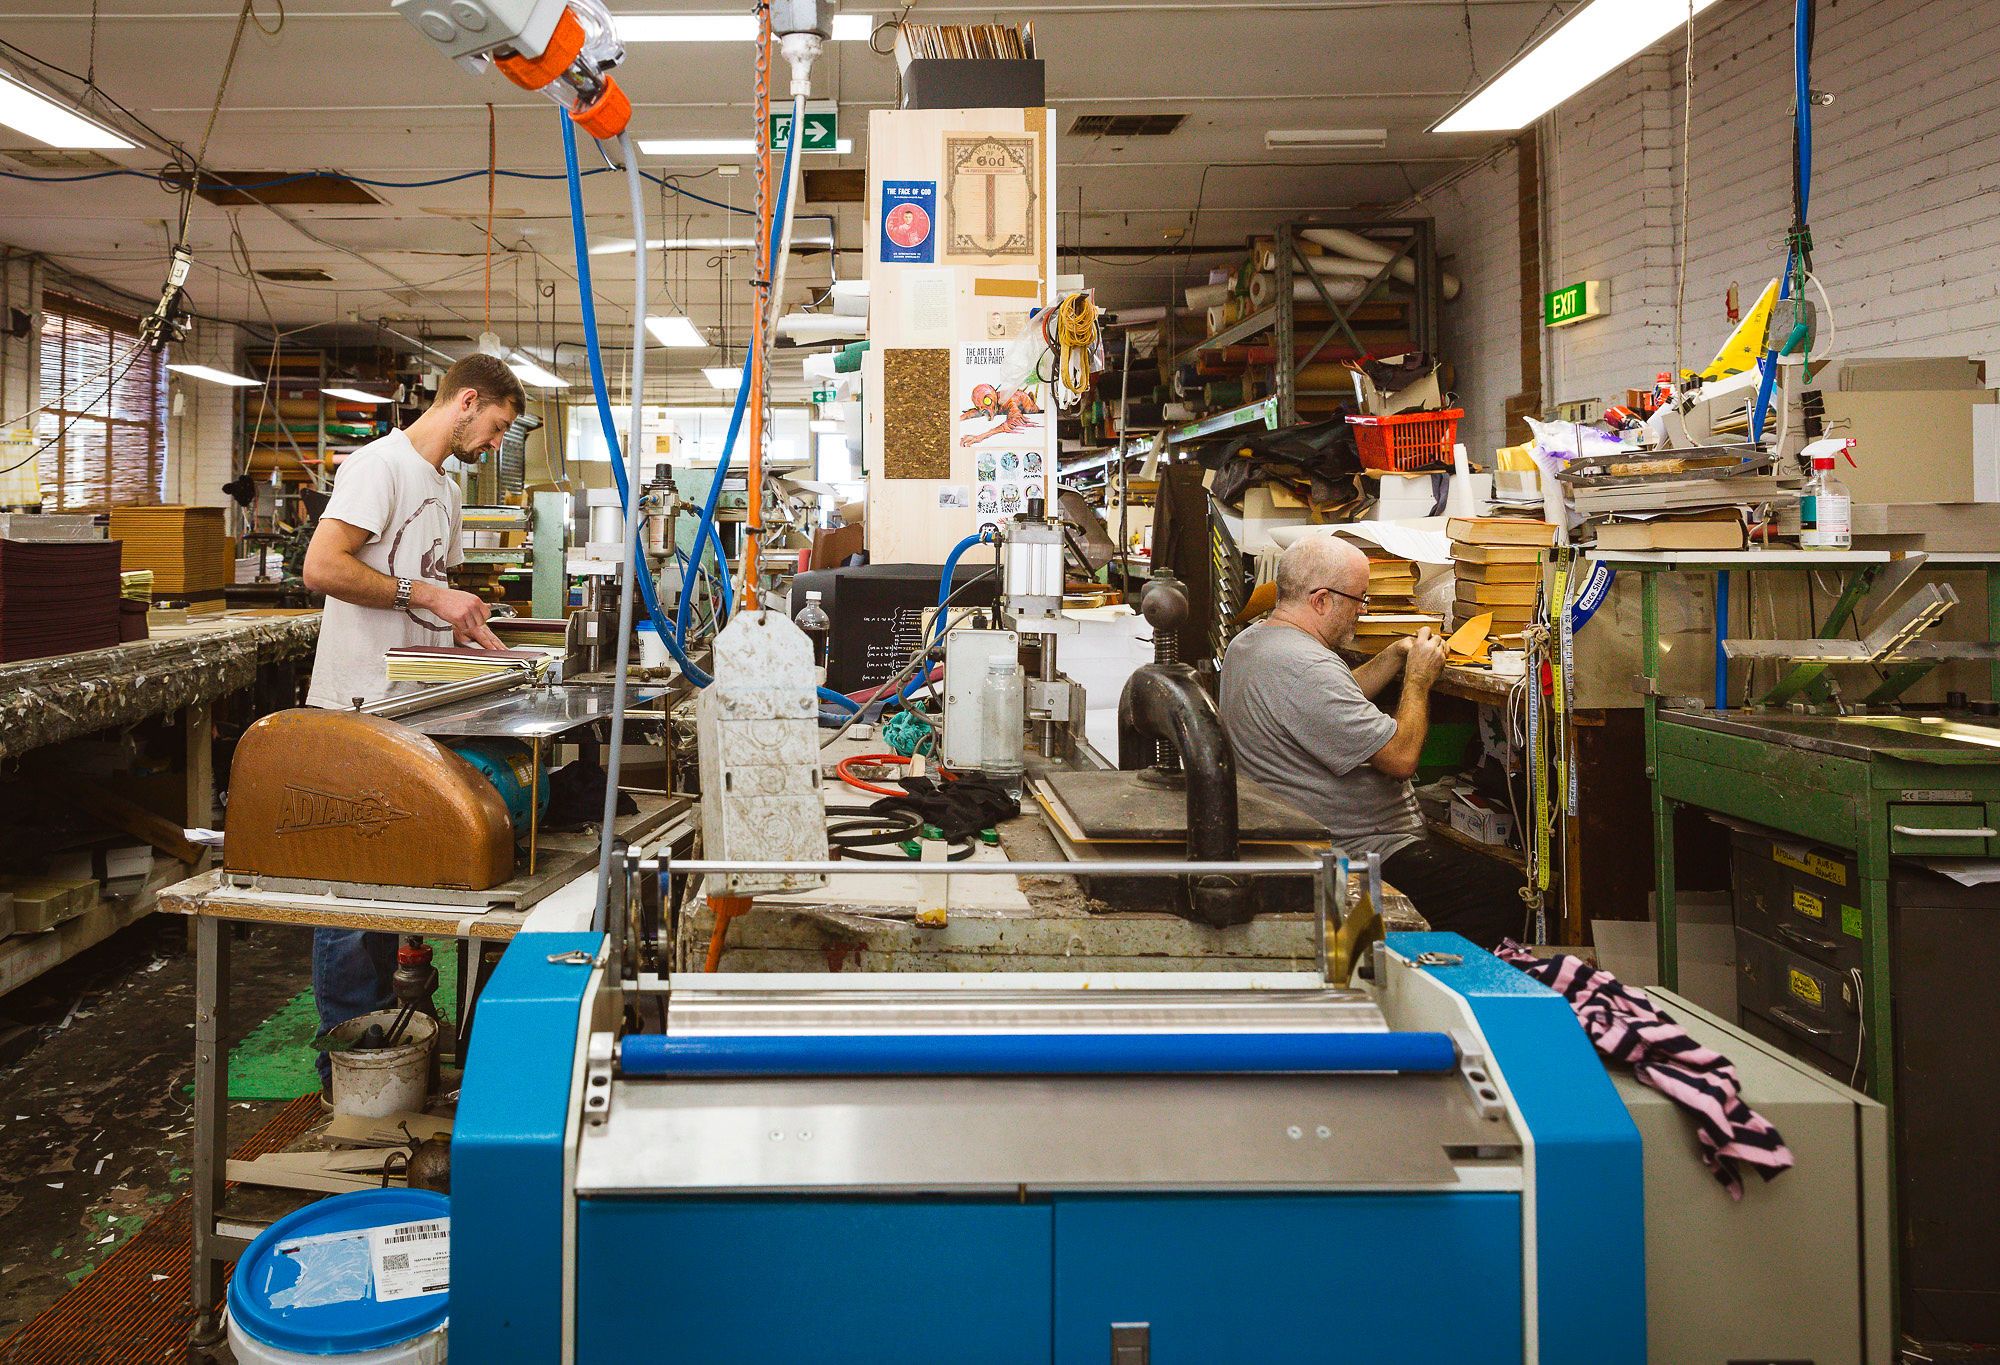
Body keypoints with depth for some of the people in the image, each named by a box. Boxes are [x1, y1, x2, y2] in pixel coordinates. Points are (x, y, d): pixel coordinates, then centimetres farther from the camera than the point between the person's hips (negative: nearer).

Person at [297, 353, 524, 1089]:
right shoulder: (381, 463, -10)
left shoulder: (444, 488, 19)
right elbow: (322, 566, -20)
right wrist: (429, 595, -19)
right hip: (358, 710, -9)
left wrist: (480, 637, 11)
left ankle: (380, 1024, 25)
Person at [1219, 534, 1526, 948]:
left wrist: (1395, 657, 13)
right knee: (1505, 889, -7)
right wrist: (1419, 678, -8)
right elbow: (1401, 756, -23)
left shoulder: (1249, 642, 7)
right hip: (1359, 852, -11)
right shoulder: (1305, 668, -27)